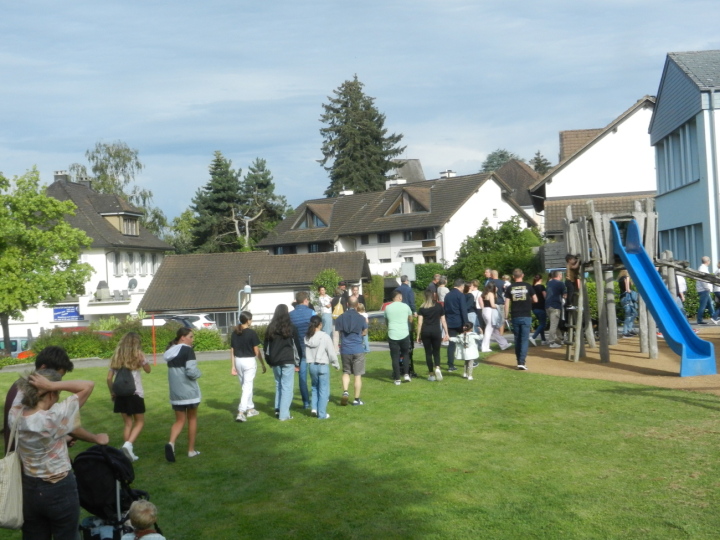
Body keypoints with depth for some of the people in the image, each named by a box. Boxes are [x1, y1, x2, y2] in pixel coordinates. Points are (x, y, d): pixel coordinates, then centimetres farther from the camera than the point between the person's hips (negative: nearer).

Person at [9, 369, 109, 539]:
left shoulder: (15, 416, -12)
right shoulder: (53, 417, -27)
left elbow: (23, 385, 6)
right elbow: (89, 385, -23)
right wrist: (52, 385, -27)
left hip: (28, 489, 5)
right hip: (60, 490, -5)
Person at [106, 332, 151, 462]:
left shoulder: (117, 356, 5)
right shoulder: (137, 355, -4)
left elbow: (109, 378, 4)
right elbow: (148, 370, 10)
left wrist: (112, 393, 15)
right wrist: (143, 358, -2)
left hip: (120, 394, 4)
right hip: (135, 393, -4)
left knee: (127, 423, 13)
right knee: (139, 422, 10)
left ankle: (129, 453, 14)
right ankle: (128, 444, -12)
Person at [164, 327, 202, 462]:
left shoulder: (171, 352, 9)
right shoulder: (188, 350, -14)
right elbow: (191, 371, -22)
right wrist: (198, 373, -4)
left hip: (175, 392, 6)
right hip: (189, 391, -5)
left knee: (180, 420, 11)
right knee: (192, 419, 12)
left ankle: (171, 443, -15)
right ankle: (191, 450, 19)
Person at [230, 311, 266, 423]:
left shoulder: (234, 333, 3)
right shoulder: (252, 333, -12)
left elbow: (232, 351, 5)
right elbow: (257, 351, -9)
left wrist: (233, 366, 10)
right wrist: (263, 364, 0)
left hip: (238, 361, 6)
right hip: (249, 361, -5)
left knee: (244, 386, 18)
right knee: (247, 387, -2)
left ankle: (250, 409, 29)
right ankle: (241, 413, -10)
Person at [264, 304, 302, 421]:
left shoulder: (270, 328, 5)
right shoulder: (291, 328, -5)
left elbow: (265, 346, 10)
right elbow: (297, 345, -2)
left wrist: (270, 361, 16)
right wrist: (297, 362, 6)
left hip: (275, 362, 4)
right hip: (288, 361, -4)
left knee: (278, 385, 19)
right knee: (287, 386, -2)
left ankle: (277, 409, 15)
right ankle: (284, 414, -6)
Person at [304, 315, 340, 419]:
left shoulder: (307, 337, -1)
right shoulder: (325, 337, -13)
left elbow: (304, 352, 1)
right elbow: (332, 353, -8)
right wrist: (336, 364, 5)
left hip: (312, 366, 4)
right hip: (323, 365, -4)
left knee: (315, 387, 22)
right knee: (324, 390, 5)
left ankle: (314, 408, 10)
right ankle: (322, 414, 8)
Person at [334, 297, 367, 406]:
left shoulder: (340, 318, -1)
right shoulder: (361, 318, -4)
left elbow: (336, 334, 1)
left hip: (345, 350, 2)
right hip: (358, 350, -2)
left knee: (346, 372, 18)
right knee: (358, 375, 7)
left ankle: (345, 392, -2)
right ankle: (357, 399, 11)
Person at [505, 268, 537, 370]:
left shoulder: (510, 288, 2)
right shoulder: (528, 286, -1)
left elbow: (507, 303, 0)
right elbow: (535, 300, 5)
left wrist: (506, 317, 6)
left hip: (515, 317, 2)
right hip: (526, 316, -2)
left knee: (517, 340, 12)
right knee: (524, 339, -2)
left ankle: (519, 362, 16)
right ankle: (522, 362, -12)